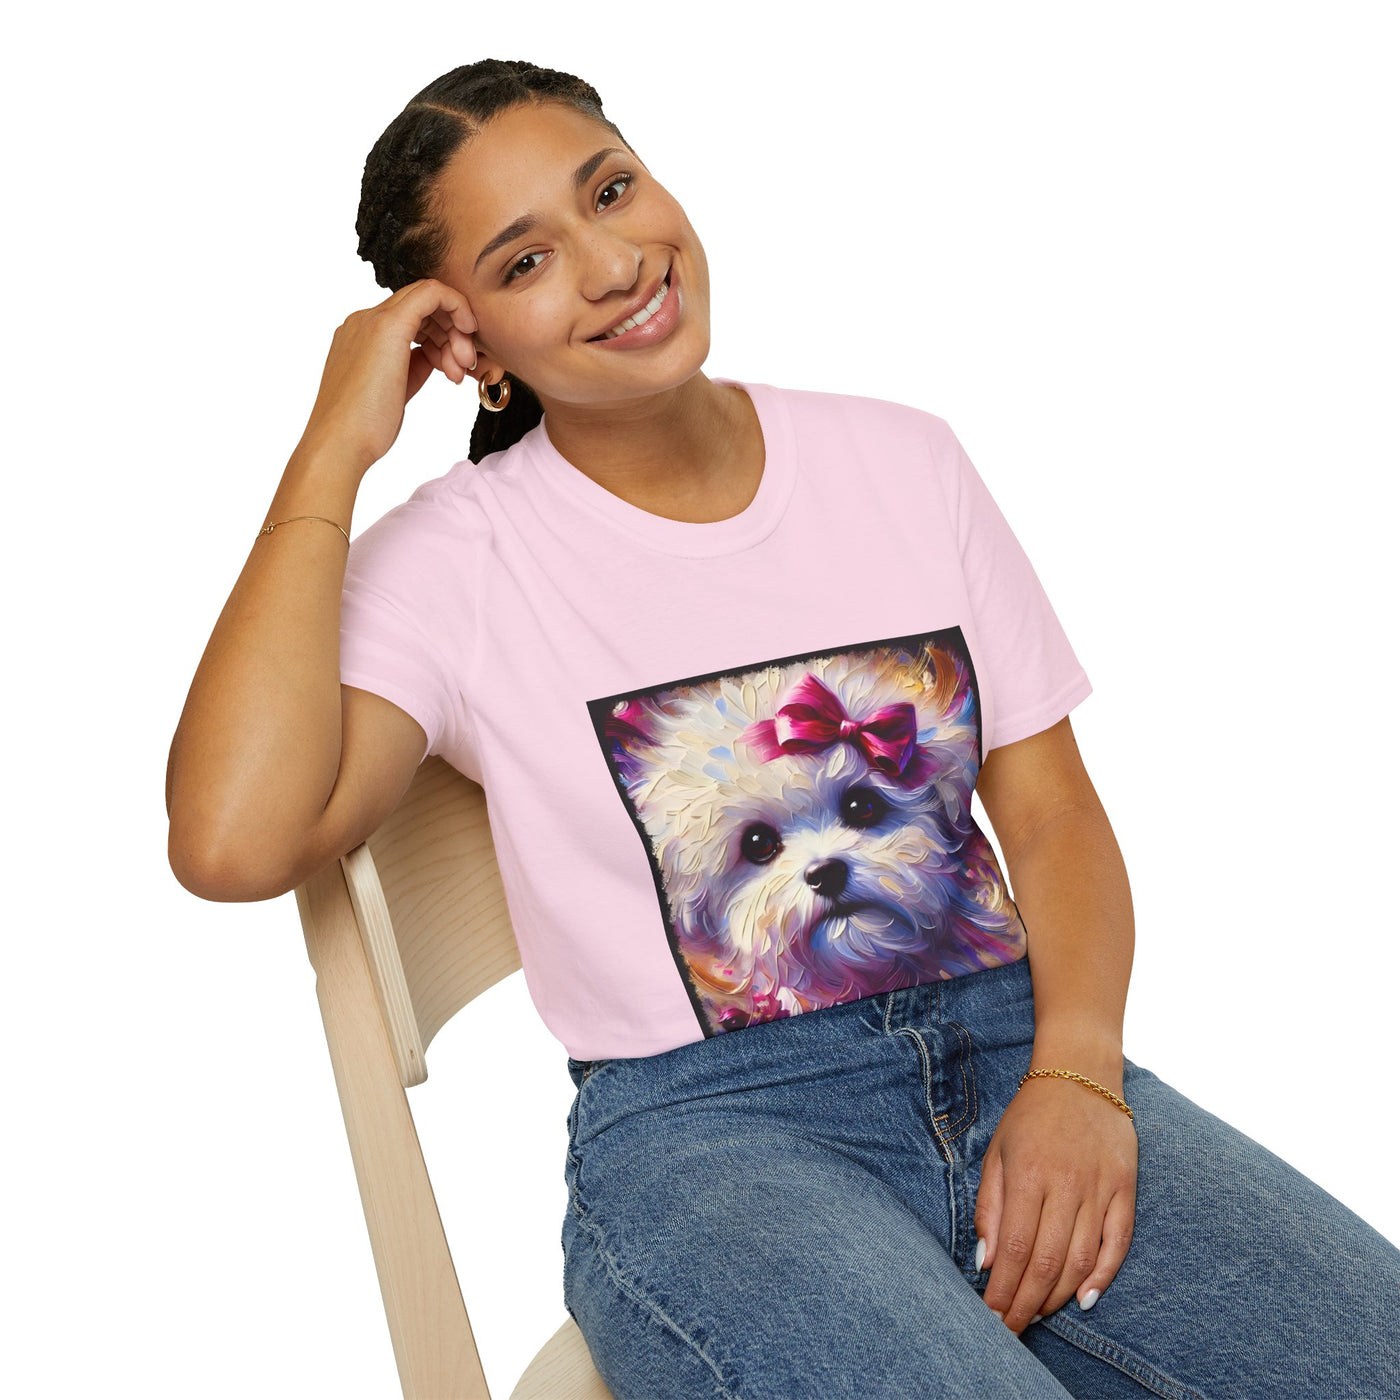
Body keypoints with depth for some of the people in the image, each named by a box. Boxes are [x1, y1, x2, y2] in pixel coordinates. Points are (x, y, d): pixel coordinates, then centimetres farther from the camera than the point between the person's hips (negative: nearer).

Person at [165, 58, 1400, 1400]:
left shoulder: (901, 459, 10)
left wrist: (1075, 1073, -10)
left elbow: (1052, 808, 9)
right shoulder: (453, 560, -2)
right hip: (702, 1131, -3)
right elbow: (233, 843, -19)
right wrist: (332, 453, -12)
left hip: (1013, 1050, 4)